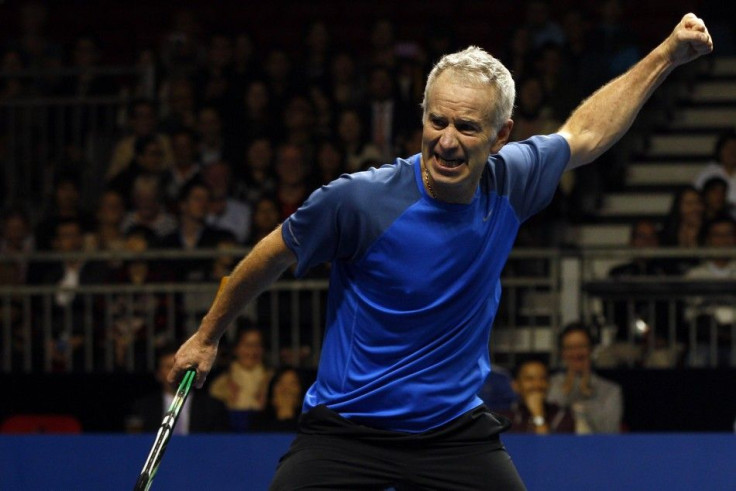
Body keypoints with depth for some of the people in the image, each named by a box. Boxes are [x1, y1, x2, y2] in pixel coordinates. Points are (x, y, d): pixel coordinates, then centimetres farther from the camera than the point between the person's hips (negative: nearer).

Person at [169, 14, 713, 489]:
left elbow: (584, 133, 16)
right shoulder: (360, 199, -18)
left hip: (458, 431, 4)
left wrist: (668, 55, 15)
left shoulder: (508, 183, -5)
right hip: (345, 431, -4)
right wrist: (208, 335, 12)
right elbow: (273, 256, 0)